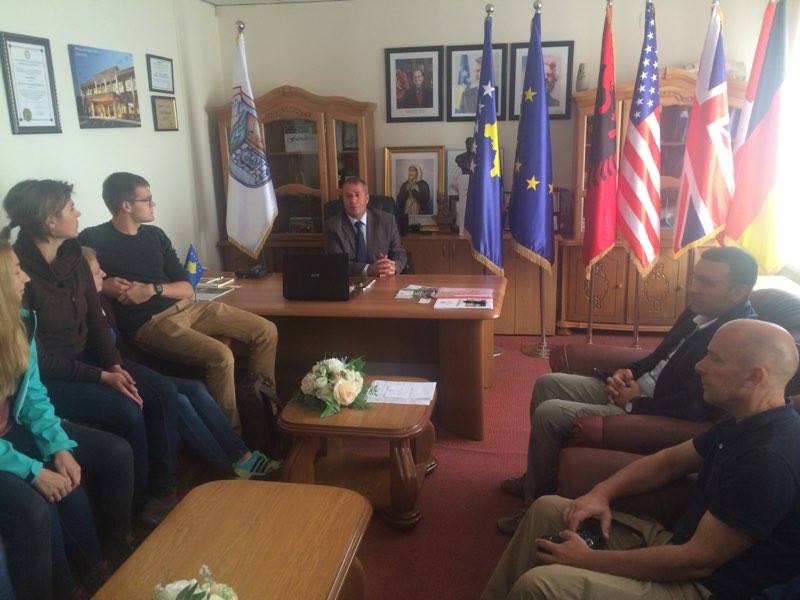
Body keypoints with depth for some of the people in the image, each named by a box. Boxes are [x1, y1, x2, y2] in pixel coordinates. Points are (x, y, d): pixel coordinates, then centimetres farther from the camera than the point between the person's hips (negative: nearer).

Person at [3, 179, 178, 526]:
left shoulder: (72, 256, 1)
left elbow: (95, 317, 4)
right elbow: (40, 356, -20)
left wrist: (115, 365, -9)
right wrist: (101, 377, -20)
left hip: (85, 357, 7)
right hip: (45, 378, -7)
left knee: (162, 392, -11)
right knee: (127, 412, -24)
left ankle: (163, 489, -1)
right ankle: (140, 503, -1)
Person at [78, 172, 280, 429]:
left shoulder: (155, 235, 15)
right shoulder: (94, 239, -2)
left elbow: (187, 288, 10)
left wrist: (153, 288, -8)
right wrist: (104, 285, -18)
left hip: (184, 306, 7)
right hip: (149, 322, -7)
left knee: (266, 331, -1)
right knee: (220, 356, -32)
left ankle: (261, 400, 18)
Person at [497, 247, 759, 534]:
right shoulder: (699, 312, 5)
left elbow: (694, 407, -27)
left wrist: (634, 403, -15)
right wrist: (627, 371, -1)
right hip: (635, 388, 10)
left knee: (548, 413, -18)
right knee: (547, 384, 8)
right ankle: (536, 477, 24)